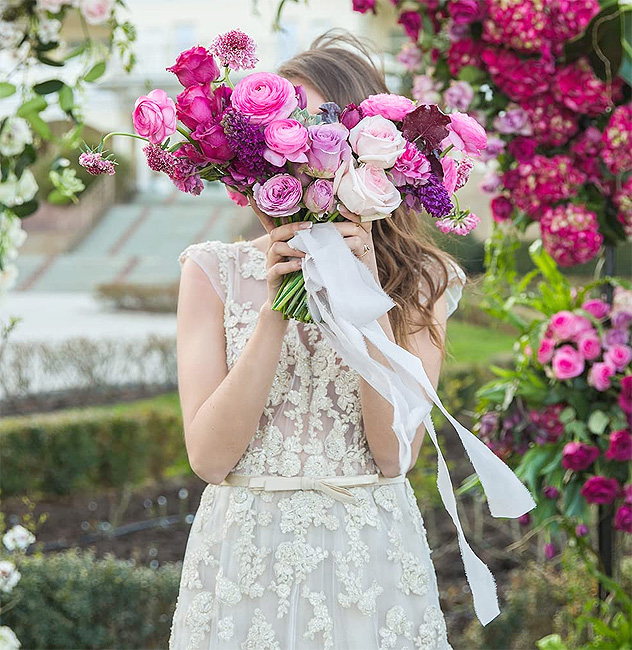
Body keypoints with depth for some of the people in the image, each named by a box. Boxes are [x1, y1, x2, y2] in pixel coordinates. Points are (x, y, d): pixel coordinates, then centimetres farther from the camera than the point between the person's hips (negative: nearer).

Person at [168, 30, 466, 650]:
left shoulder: (419, 279, 0)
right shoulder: (215, 271, -2)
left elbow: (396, 453, -11)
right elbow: (209, 456, -10)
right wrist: (275, 312, -18)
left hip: (372, 555, 0)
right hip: (245, 547, 0)